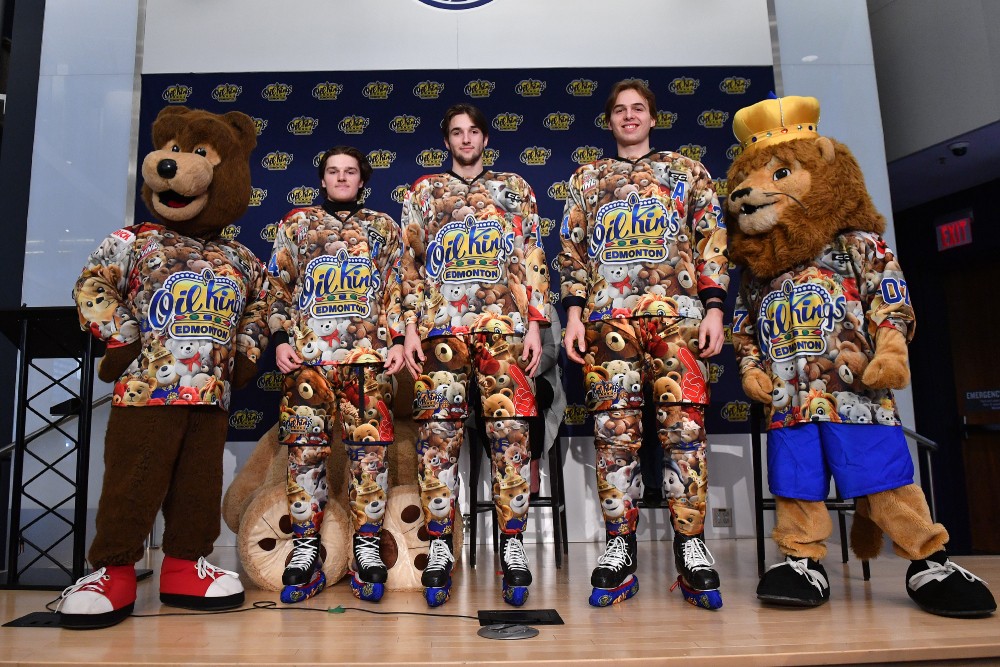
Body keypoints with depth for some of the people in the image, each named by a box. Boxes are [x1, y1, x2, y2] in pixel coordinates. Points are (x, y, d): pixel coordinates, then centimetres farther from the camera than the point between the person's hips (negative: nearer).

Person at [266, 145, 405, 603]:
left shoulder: (384, 228, 17)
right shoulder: (296, 225, 17)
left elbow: (398, 291, 13)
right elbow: (277, 287, 14)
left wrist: (398, 341, 2)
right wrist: (280, 339, 2)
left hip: (369, 356, 0)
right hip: (308, 356, 1)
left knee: (370, 450, -4)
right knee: (306, 449, -2)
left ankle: (367, 547, 6)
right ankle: (305, 549, 8)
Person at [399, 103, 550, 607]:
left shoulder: (514, 189, 18)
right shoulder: (423, 192, 19)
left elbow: (532, 260, 11)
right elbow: (409, 263, 13)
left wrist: (534, 325, 0)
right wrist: (410, 328, 2)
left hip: (504, 327, 0)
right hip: (441, 328, 1)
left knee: (510, 435, -5)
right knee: (438, 437, -4)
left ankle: (513, 548, 2)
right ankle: (439, 551, 4)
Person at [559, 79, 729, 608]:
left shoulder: (687, 171, 18)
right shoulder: (586, 179, 20)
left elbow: (712, 243, 10)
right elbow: (572, 252, 14)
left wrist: (713, 309, -1)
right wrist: (574, 315, 2)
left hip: (677, 314, -1)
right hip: (606, 319, 1)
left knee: (683, 426, -6)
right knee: (614, 431, -2)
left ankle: (690, 547, 1)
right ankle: (619, 549, 3)